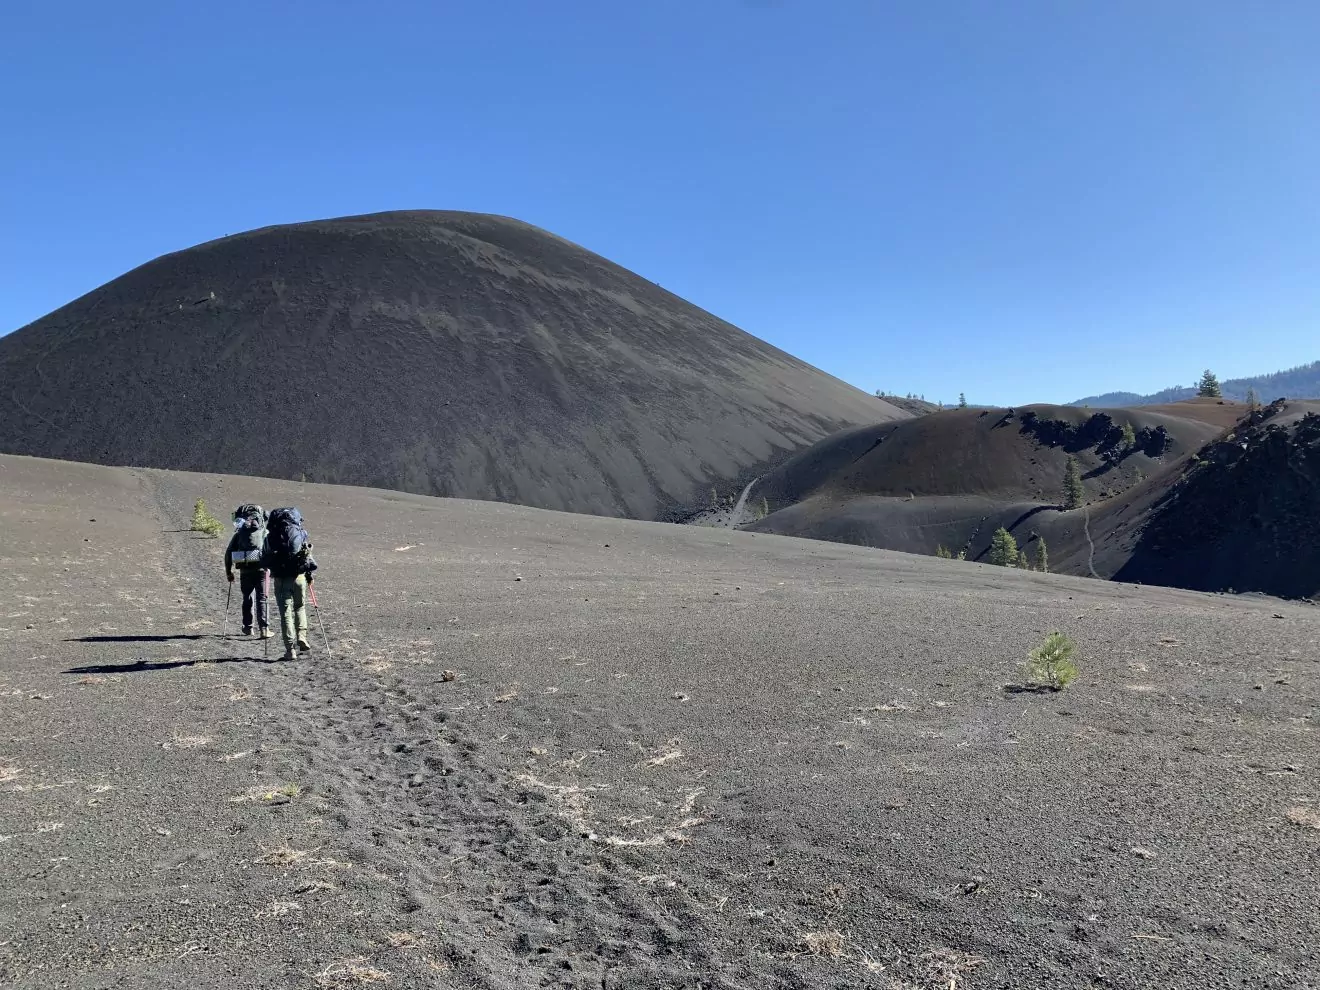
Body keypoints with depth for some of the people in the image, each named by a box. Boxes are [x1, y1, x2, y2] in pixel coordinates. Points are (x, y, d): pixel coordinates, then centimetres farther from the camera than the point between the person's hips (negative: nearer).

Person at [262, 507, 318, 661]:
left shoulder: (270, 537, -2)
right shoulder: (301, 533, 1)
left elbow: (264, 560, 2)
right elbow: (308, 554, 4)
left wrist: (270, 569, 23)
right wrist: (309, 574, 15)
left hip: (281, 579, -1)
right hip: (299, 577, 1)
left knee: (285, 612, 3)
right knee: (300, 607, 23)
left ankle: (290, 649, 1)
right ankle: (301, 637, 7)